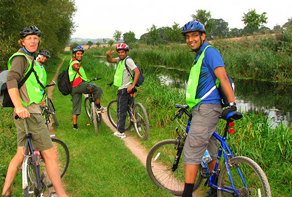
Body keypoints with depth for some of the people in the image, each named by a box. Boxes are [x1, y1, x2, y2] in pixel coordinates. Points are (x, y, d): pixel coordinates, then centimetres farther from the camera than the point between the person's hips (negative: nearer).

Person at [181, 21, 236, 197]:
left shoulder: (209, 51, -9)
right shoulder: (200, 55, 21)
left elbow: (223, 77, -20)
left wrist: (232, 104, -28)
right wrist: (189, 104, 33)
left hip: (207, 108, -10)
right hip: (204, 109, 10)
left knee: (191, 151, -11)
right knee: (211, 151, 16)